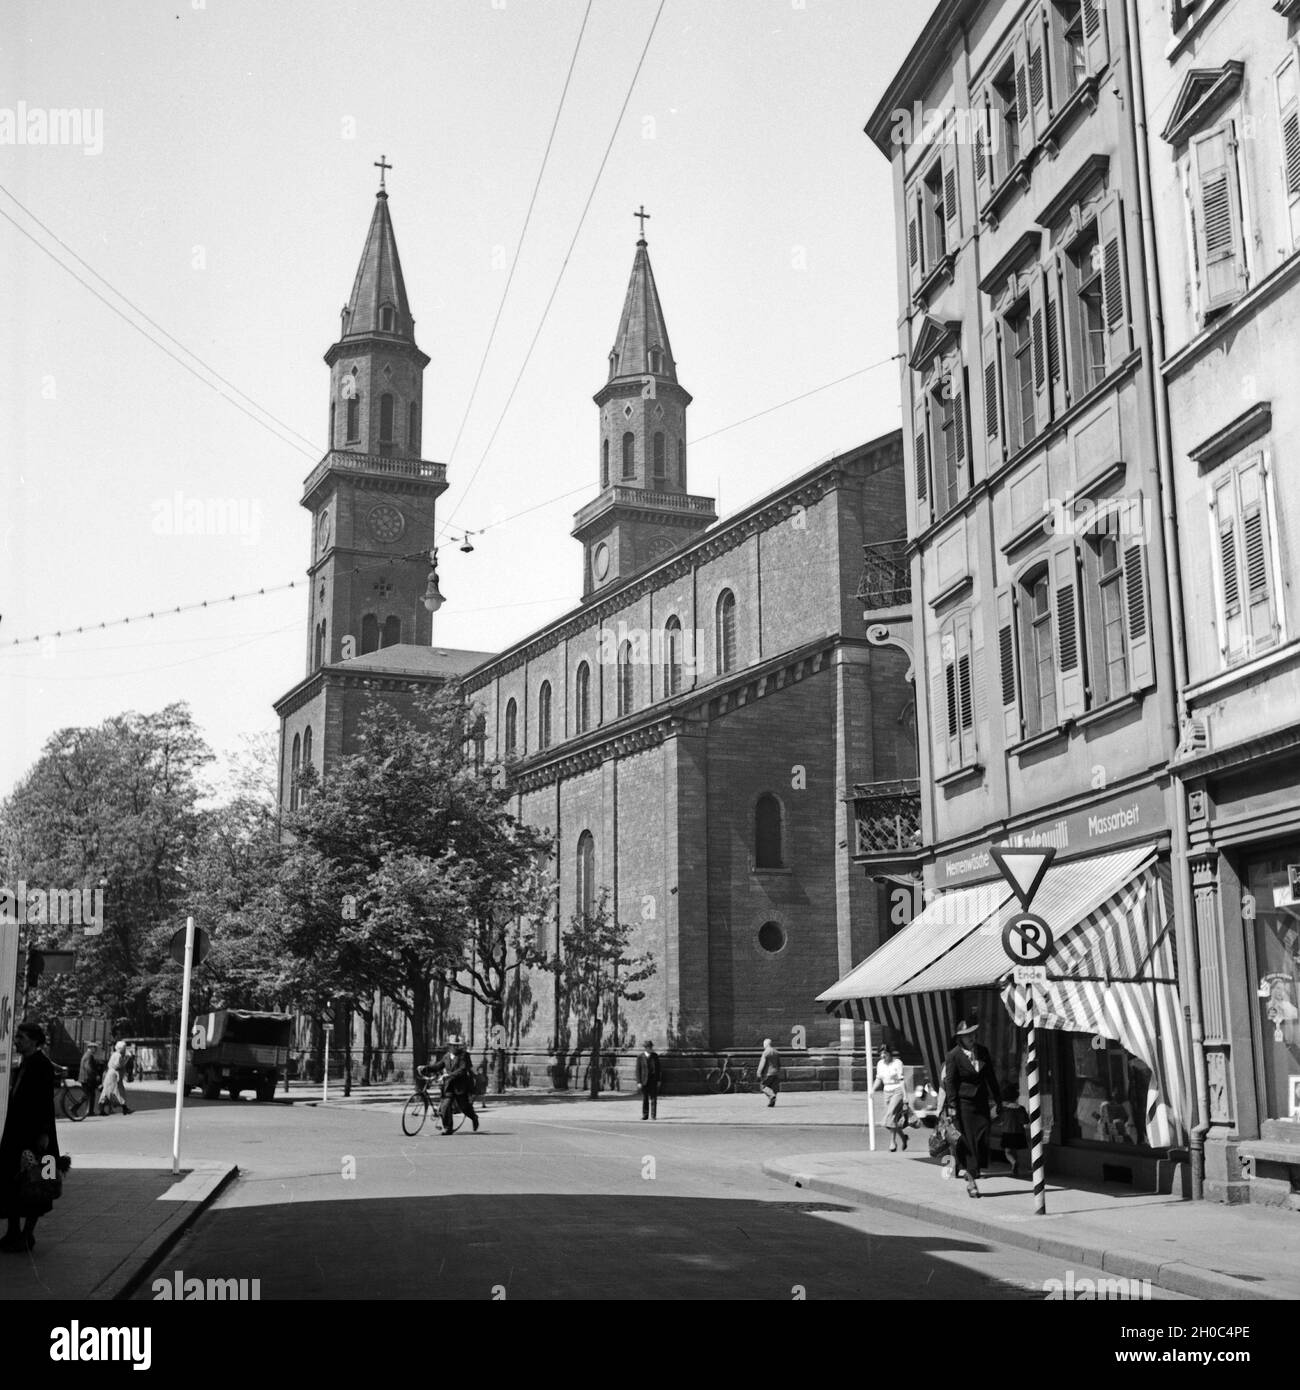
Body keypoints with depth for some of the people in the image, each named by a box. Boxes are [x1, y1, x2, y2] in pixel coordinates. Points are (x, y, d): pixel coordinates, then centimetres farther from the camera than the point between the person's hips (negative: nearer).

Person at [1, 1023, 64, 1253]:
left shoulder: (42, 1065, -13)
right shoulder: (22, 1065, 13)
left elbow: (46, 1102, -16)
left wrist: (43, 1134, -20)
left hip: (34, 1134, -9)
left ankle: (27, 1235, 8)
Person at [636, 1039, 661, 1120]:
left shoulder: (655, 1056, 3)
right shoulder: (640, 1058, -3)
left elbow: (658, 1068, 7)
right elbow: (638, 1070, -2)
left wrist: (659, 1080, 2)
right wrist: (639, 1082, -8)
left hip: (653, 1081, 1)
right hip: (644, 1081, -1)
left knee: (653, 1099, -2)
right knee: (645, 1099, 6)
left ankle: (653, 1115, 1)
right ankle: (645, 1115, 14)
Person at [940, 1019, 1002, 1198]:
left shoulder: (982, 1052, 10)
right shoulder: (953, 1056, -6)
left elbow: (990, 1078, 16)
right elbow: (950, 1082, -6)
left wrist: (996, 1100, 14)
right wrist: (952, 1106, -11)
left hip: (980, 1102, 5)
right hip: (963, 1103, -5)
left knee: (982, 1139, -1)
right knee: (968, 1141, -4)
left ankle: (971, 1172, 16)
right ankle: (971, 1181, 3)